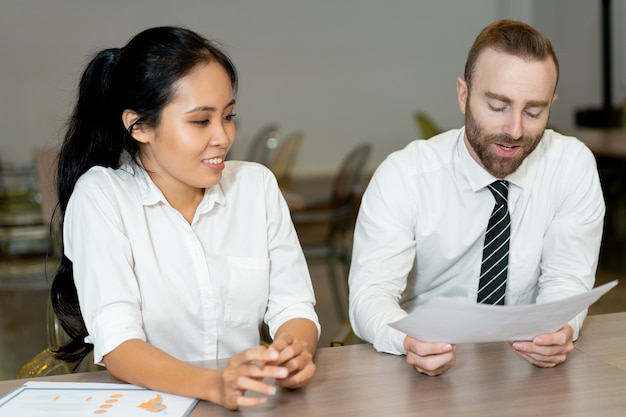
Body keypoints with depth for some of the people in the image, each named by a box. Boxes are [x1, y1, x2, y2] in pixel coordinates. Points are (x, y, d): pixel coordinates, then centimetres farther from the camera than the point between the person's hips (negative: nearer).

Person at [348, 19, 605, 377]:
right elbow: (371, 293, -18)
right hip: (424, 374, -2)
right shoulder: (403, 176, -12)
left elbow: (567, 281, -6)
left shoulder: (573, 165, -6)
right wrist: (409, 341, -40)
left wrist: (559, 330, -29)